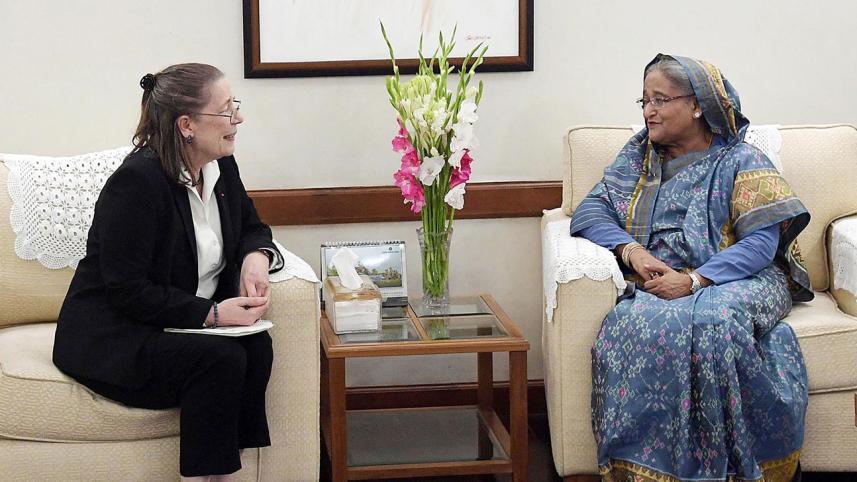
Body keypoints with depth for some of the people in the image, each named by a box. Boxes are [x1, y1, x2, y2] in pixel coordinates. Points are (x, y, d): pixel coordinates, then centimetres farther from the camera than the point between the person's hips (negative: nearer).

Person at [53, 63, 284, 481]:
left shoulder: (221, 166, 2)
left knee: (256, 345, -22)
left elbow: (251, 228, 19)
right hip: (114, 336, -7)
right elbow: (127, 293, -22)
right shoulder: (136, 182, -21)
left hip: (188, 325, 7)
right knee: (221, 359, -30)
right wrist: (210, 313, -26)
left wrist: (256, 257, -6)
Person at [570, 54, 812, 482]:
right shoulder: (637, 154, 20)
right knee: (635, 324, -34)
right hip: (658, 284, 3)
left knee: (713, 321, -39)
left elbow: (761, 240, -6)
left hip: (736, 281, -3)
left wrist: (695, 280, -20)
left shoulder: (739, 161, 6)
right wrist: (630, 250, -10)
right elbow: (590, 211, 12)